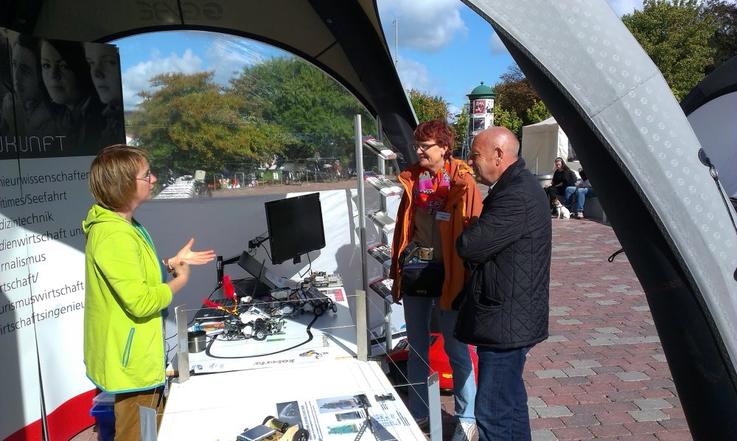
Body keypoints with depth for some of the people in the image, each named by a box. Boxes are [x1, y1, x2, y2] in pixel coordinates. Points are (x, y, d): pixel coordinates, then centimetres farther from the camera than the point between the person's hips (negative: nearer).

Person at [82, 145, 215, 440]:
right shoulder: (114, 236, -28)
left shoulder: (122, 225, 6)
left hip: (141, 352, 10)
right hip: (133, 360, -10)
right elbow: (141, 302, -30)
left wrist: (173, 262, 7)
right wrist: (179, 282, -15)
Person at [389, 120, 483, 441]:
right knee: (417, 348, 17)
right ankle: (417, 413, 35)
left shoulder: (462, 182, -10)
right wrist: (397, 269, 11)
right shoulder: (412, 180, 5)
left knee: (456, 351, 8)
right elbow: (402, 226, 10)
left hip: (447, 274, -5)